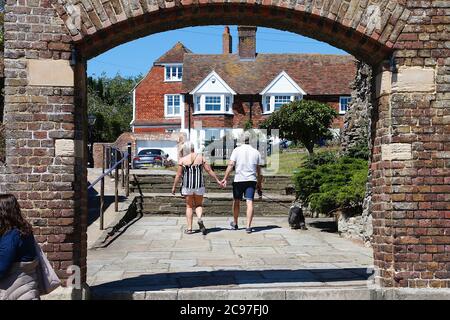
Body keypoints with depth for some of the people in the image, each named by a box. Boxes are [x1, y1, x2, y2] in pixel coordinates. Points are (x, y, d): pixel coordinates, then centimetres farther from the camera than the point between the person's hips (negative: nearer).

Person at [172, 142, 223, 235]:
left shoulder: (182, 160, -4)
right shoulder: (201, 158, 1)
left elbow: (178, 175, -3)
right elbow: (209, 170, 1)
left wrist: (174, 187, 6)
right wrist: (217, 180, 9)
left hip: (187, 185, -1)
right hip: (199, 185, 1)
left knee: (189, 206, 9)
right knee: (199, 205, 15)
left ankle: (189, 228, 8)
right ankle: (199, 218, -15)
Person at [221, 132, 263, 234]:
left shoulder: (237, 150, 0)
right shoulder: (256, 152, 7)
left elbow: (231, 165, -9)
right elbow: (259, 171, 9)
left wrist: (225, 178, -7)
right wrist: (259, 185, 15)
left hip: (238, 179, -1)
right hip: (251, 180, 1)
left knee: (236, 201, 15)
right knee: (250, 202, -4)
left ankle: (235, 224, 29)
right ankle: (248, 226, -12)